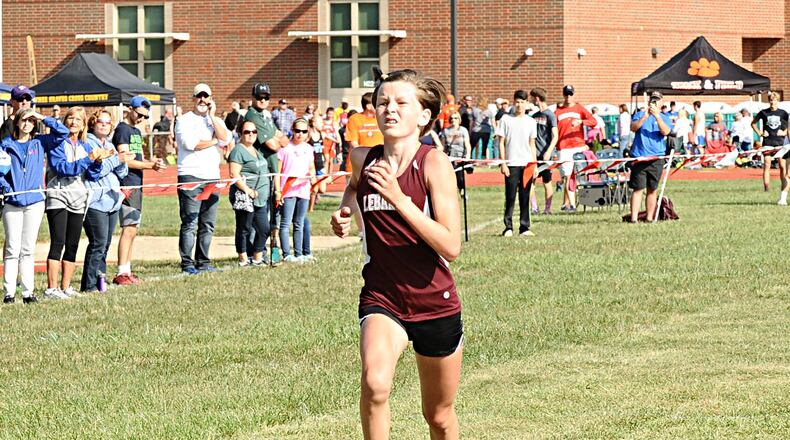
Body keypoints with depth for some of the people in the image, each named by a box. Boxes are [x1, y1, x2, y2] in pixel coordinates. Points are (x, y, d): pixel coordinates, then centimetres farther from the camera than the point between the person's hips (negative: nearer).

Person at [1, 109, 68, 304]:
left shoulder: (40, 142, 9)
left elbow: (63, 132, 5)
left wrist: (43, 118, 2)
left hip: (34, 202, 1)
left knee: (28, 249, 5)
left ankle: (28, 292, 7)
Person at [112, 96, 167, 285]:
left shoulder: (136, 131, 20)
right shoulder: (122, 129, -8)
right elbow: (125, 161, -15)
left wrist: (151, 162, 1)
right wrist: (151, 165, -17)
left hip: (136, 184, 10)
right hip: (127, 185, -10)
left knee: (133, 229, 10)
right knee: (129, 228, -13)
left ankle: (127, 271, 15)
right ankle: (121, 274, -15)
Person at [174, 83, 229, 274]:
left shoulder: (216, 121, 16)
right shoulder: (184, 120, 1)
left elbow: (225, 139, -3)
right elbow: (190, 143, -15)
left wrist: (212, 116, -3)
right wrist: (214, 141, -3)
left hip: (212, 177, 5)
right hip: (190, 177, -5)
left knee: (208, 224, 7)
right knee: (190, 224, -8)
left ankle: (203, 262, 13)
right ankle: (187, 264, -6)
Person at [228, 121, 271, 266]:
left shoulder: (257, 150, 18)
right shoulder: (238, 151, -11)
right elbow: (234, 174, -19)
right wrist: (248, 190, -22)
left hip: (260, 198, 9)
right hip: (245, 198, -9)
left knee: (264, 229, 10)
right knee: (244, 229, -2)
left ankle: (257, 257, 21)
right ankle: (243, 259, 4)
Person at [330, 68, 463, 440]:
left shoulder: (434, 163, -14)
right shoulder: (363, 160, -3)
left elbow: (451, 246, -22)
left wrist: (399, 198, -28)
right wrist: (342, 218, 3)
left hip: (436, 304, -1)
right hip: (381, 299, 1)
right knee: (374, 384, -30)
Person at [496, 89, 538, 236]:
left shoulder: (531, 121, 10)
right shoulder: (506, 119, 2)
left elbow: (532, 144, 14)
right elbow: (501, 143, 2)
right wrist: (503, 163, -6)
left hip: (527, 164, 3)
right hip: (511, 164, -2)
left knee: (525, 197, 4)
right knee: (510, 197, -4)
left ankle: (524, 227, 8)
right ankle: (508, 227, 1)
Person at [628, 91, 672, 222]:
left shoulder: (664, 118, 11)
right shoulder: (640, 115, 11)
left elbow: (665, 131, -9)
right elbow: (633, 128, -6)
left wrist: (657, 115, -20)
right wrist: (645, 116, -19)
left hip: (656, 158, 1)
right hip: (639, 157, -1)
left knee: (652, 189, 5)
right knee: (638, 188, -7)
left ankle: (650, 217, 11)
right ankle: (634, 218, -10)